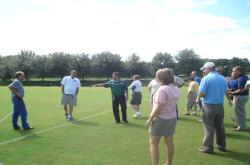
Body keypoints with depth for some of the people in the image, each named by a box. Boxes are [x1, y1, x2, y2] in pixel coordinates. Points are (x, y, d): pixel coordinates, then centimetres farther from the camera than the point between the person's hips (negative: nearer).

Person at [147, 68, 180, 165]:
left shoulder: (162, 89, -22)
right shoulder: (175, 89, 5)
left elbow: (159, 107, -24)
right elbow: (171, 103, 9)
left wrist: (150, 118, -16)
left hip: (160, 119, -8)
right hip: (172, 118, 9)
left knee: (153, 143, 3)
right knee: (169, 141, 18)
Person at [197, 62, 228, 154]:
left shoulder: (206, 79, -14)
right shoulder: (223, 79, 6)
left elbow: (201, 93, -18)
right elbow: (225, 92, 13)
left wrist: (198, 98, 2)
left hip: (209, 106, -6)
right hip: (220, 105, 6)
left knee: (209, 127, 2)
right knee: (220, 126, 16)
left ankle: (208, 147, 8)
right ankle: (222, 145, 26)